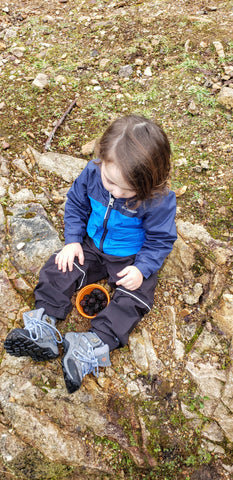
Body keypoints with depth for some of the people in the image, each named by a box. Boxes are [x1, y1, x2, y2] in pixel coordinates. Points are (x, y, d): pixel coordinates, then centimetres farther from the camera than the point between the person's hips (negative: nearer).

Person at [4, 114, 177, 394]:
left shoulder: (159, 200, -29)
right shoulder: (93, 173, -18)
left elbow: (160, 240, -14)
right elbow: (76, 203, 0)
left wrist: (142, 268, -26)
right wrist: (73, 240, -8)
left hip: (131, 259, -3)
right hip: (91, 246, 4)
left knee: (133, 297, -20)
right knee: (59, 269, -7)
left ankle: (94, 345, -20)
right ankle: (43, 324, -6)